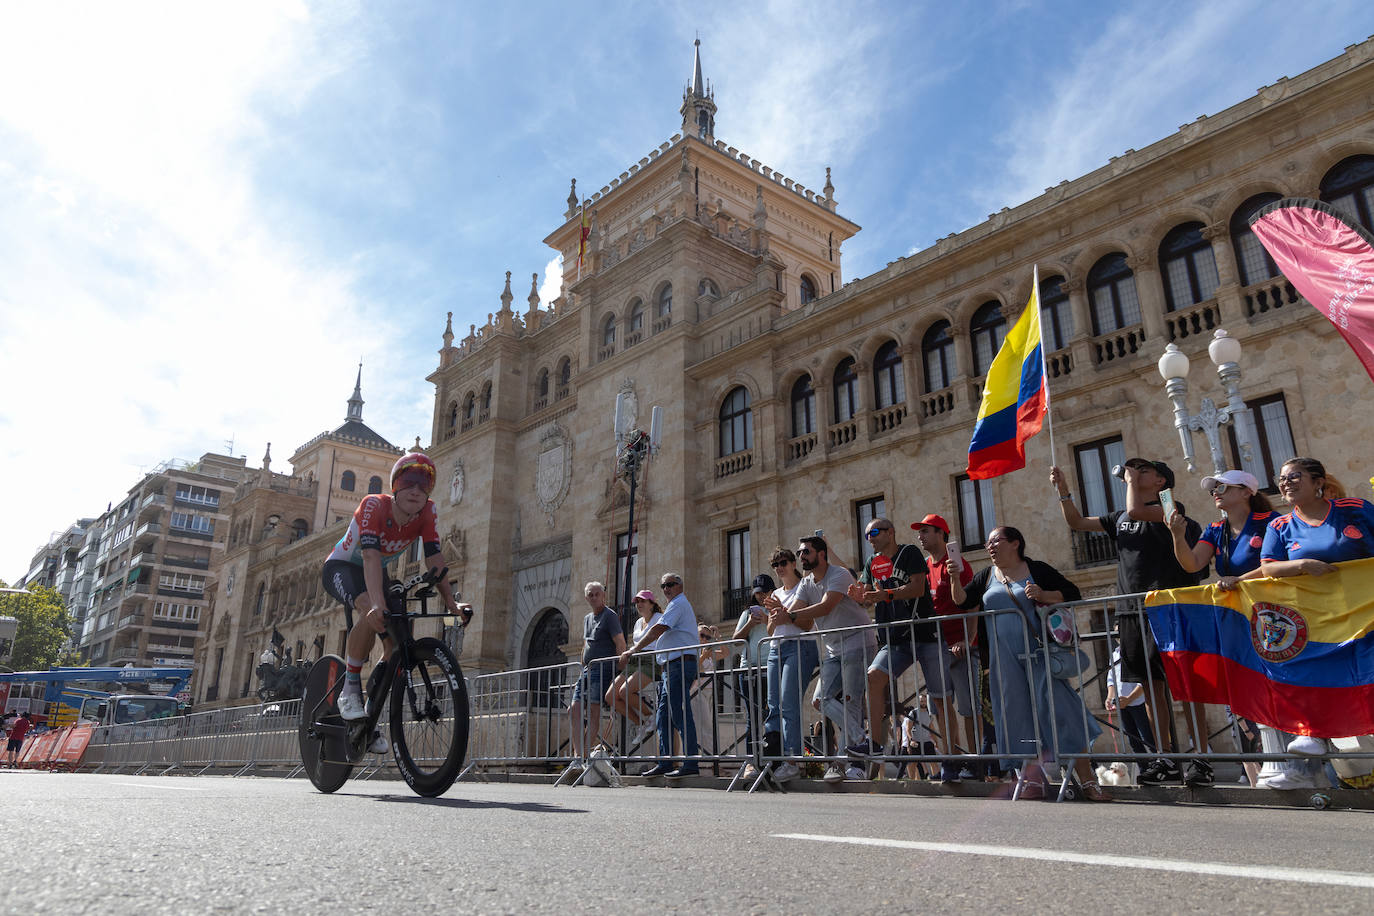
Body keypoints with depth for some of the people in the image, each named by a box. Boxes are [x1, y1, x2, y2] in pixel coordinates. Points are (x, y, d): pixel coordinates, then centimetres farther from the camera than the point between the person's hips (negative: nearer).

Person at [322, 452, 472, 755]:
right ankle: (349, 689, -18)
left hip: (377, 572, 5)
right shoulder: (373, 505, -32)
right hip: (341, 567, -5)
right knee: (373, 614, -37)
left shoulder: (427, 513, -19)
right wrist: (377, 603, -58)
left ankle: (369, 716, 6)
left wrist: (452, 602, -35)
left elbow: (434, 560, -23)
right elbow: (371, 556, -44)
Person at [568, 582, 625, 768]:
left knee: (593, 713, -10)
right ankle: (578, 755, -6)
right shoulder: (587, 619, 21)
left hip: (603, 669, -8)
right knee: (574, 710, -4)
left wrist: (617, 671, -16)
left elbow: (620, 644, -10)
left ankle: (585, 754, -9)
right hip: (587, 670, 8)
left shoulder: (610, 616, -4)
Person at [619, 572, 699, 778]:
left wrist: (632, 651, -14)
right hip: (669, 667, 11)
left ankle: (690, 763, -10)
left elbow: (657, 630, -16)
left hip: (679, 663, -11)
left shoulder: (678, 604, -6)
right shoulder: (676, 606, 26)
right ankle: (664, 763, 13)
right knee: (663, 716, 10)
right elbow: (662, 634, 28)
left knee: (680, 715, -11)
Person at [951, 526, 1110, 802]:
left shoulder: (1037, 570, 4)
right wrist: (955, 579, -9)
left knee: (1059, 708, -8)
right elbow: (962, 601, 9)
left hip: (1039, 652, -3)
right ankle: (1033, 779, 9)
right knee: (1019, 716, 2)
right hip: (1006, 659, 3)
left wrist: (1043, 595, -15)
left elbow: (1073, 593, 1)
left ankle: (1088, 781, -2)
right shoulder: (986, 577, 15)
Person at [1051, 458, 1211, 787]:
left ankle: (1200, 760, -2)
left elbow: (1136, 511, -20)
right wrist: (1062, 489, 10)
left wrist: (1132, 480, -3)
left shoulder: (1170, 507, 0)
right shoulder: (1119, 518, 20)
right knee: (1151, 685, 7)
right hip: (1133, 610, 7)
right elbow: (1076, 522, 21)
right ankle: (1166, 760, 12)